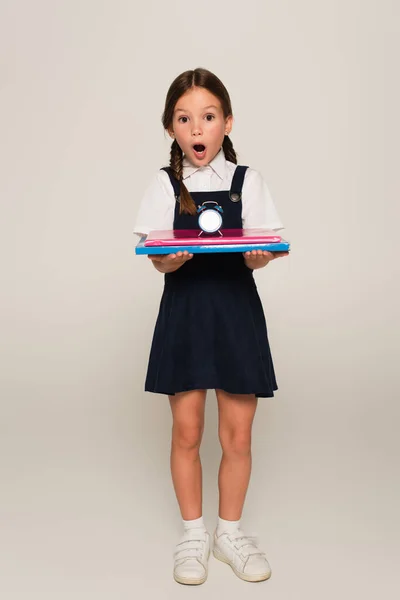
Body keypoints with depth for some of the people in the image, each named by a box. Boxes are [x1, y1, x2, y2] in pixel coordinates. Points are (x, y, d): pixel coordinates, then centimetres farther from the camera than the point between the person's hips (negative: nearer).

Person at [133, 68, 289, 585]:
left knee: (237, 434, 6)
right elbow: (159, 261, -4)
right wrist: (176, 257, -26)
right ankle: (193, 534, 26)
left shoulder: (247, 181, 3)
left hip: (237, 313, 0)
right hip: (184, 310, 0)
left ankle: (230, 532, 28)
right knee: (186, 431, 6)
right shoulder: (165, 185, 3)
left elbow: (259, 255, -2)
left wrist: (259, 252, -26)